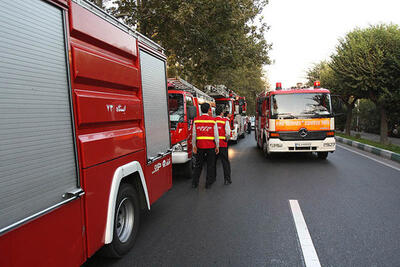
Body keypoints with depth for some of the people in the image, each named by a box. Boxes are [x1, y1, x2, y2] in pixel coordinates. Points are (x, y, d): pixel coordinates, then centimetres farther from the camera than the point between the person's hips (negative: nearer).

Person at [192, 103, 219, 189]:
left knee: (198, 164, 13)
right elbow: (216, 135, -4)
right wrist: (217, 146, 3)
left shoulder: (196, 120, -1)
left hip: (200, 145, 2)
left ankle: (194, 182, 15)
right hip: (211, 145, -2)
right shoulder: (213, 120, -5)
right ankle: (208, 183, 13)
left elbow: (194, 135, 0)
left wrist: (194, 146, 7)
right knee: (210, 165, 9)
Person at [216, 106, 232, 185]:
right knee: (225, 161, 5)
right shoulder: (225, 120, -6)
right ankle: (227, 179, 4)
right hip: (222, 144, -3)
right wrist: (226, 139, 8)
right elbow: (228, 133, -9)